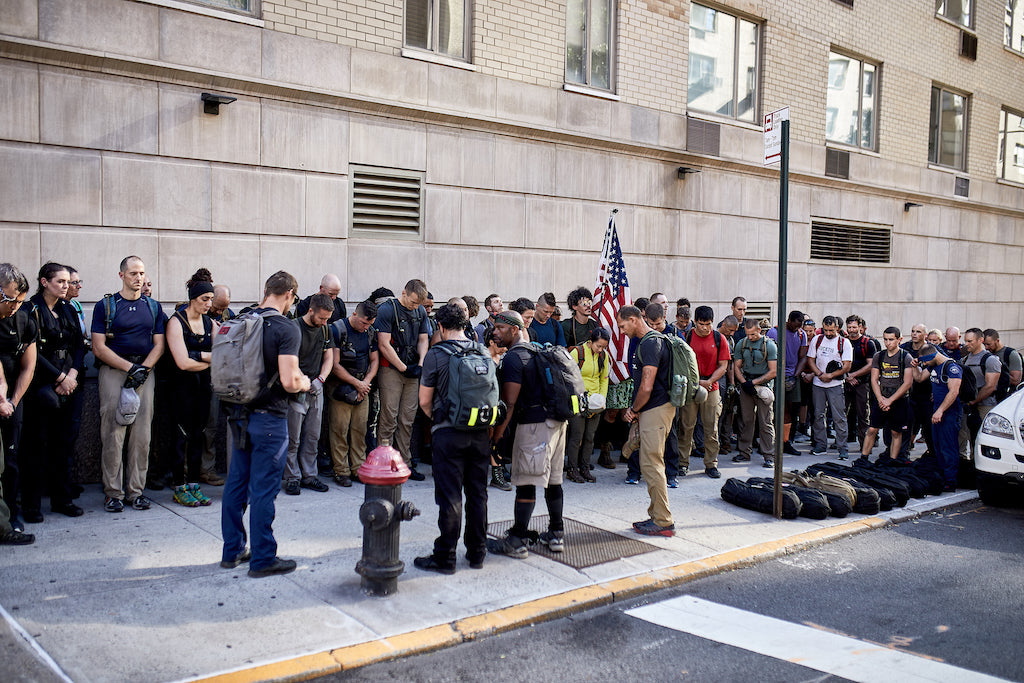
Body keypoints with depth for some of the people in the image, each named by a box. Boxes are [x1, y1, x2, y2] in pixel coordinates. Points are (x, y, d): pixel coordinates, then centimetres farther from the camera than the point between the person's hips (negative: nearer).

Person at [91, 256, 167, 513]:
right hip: (113, 372, -3)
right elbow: (99, 347, -4)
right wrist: (129, 367, -12)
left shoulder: (153, 307, 13)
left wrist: (142, 369, -7)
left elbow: (159, 345, 9)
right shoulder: (106, 306, 2)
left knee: (142, 435, 2)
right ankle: (113, 492, 5)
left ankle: (136, 490, 10)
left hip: (144, 372, 3)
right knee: (113, 434, -4)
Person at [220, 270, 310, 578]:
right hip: (269, 418, -7)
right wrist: (304, 383, -2)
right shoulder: (287, 329, -15)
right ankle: (263, 559, 10)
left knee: (236, 484, 15)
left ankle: (232, 551, 26)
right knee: (264, 490, 1)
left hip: (240, 414, 7)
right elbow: (289, 381, -22)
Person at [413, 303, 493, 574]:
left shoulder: (435, 354, -8)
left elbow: (424, 401, -3)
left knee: (450, 496, 0)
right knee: (478, 493, 12)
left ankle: (445, 557, 7)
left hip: (449, 432, -4)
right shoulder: (483, 352, 5)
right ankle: (477, 552, 21)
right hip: (480, 432, 4)